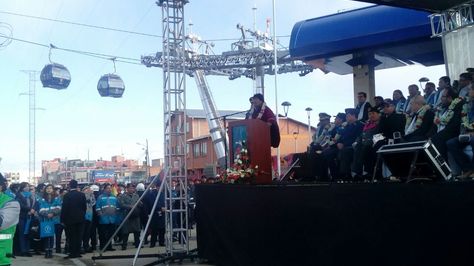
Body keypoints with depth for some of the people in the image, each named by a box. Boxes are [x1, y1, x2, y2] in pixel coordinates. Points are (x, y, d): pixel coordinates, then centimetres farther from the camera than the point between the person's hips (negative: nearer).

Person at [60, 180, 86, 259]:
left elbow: (64, 208, -8)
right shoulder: (82, 195, 1)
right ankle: (78, 253, 11)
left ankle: (72, 253, 1)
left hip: (70, 219, -3)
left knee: (71, 237, 1)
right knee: (78, 236, 8)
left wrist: (62, 220, -2)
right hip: (80, 219, 3)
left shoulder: (67, 195, -9)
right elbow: (85, 207, 4)